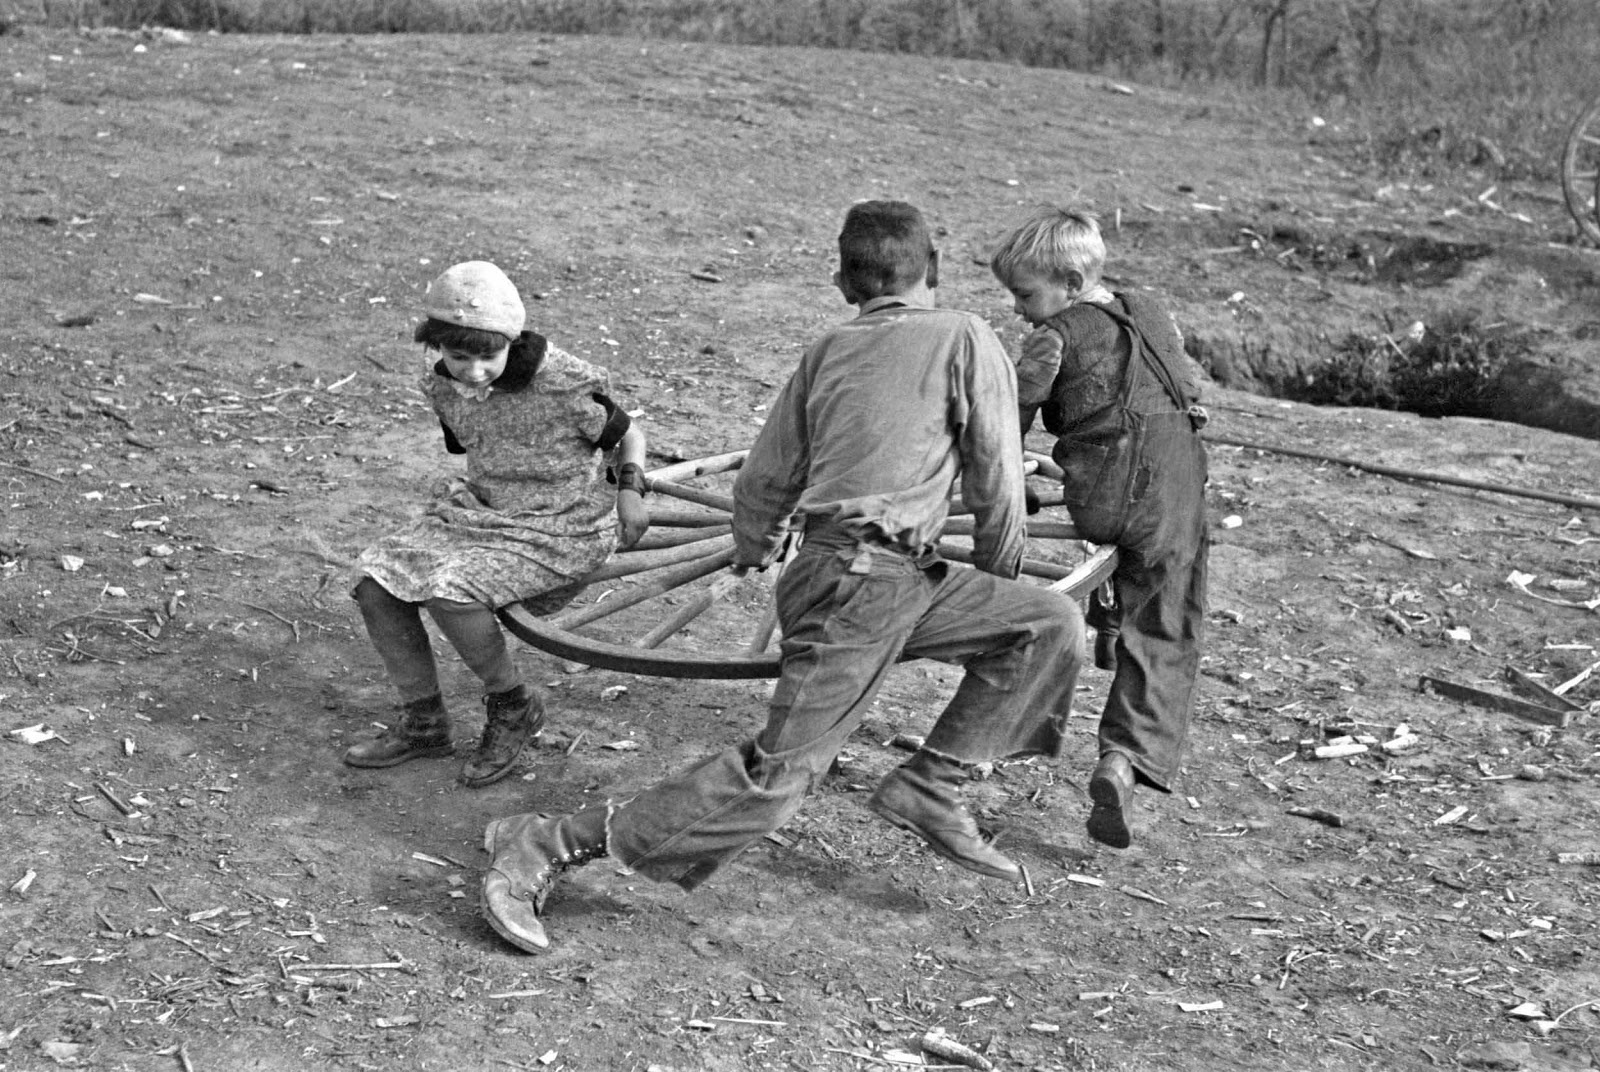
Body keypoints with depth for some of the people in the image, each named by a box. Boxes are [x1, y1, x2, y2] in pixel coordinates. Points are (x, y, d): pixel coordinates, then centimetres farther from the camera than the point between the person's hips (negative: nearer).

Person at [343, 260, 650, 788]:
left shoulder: (564, 386, -20)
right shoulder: (444, 387, -2)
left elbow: (628, 435, -3)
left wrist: (629, 490, -16)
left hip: (564, 530, -7)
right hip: (483, 509, 7)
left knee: (448, 589, -30)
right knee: (376, 578, -11)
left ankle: (514, 708, -4)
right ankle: (423, 724, 4)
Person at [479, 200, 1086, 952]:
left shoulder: (828, 351, 17)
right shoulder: (967, 340, 1)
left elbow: (764, 480, 18)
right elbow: (996, 481, 2)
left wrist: (751, 552, 38)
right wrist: (998, 574, 19)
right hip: (860, 584, -8)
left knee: (1051, 624, 11)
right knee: (776, 778, -10)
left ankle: (927, 789, 7)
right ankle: (550, 846, -8)